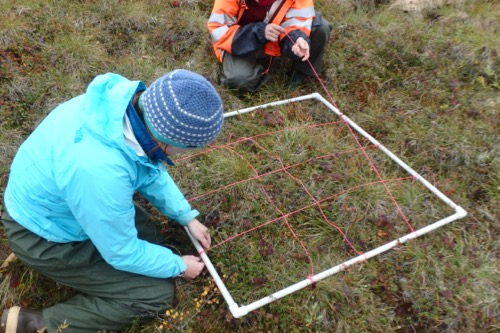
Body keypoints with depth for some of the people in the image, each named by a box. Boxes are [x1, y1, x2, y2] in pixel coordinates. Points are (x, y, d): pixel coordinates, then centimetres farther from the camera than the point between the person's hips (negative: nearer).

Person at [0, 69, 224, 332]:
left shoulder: (132, 103, -18)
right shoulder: (100, 168, -42)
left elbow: (151, 171, 2)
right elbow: (123, 253, -24)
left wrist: (188, 217, 5)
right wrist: (179, 266, -8)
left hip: (60, 200, 8)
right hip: (46, 236, -7)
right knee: (157, 294, -4)